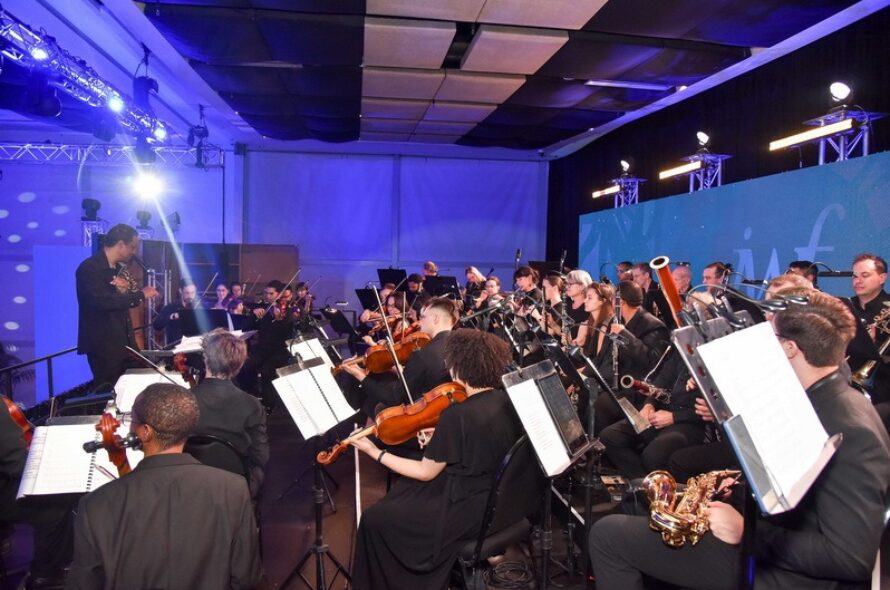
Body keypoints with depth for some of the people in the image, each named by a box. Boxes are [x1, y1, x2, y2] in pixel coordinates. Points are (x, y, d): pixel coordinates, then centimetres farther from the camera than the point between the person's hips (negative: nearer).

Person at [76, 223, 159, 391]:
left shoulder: (119, 268, 12)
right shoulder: (89, 268, -13)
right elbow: (102, 301, -27)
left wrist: (126, 291, -5)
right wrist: (141, 294, -21)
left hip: (124, 342, 8)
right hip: (103, 345, -8)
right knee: (107, 393, -2)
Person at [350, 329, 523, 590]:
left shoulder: (457, 414, -26)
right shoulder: (506, 400, -5)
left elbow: (425, 472, -14)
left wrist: (375, 452, -6)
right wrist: (439, 441, 9)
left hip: (470, 511, -8)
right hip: (499, 499, 8)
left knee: (374, 519, 5)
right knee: (405, 490, 24)